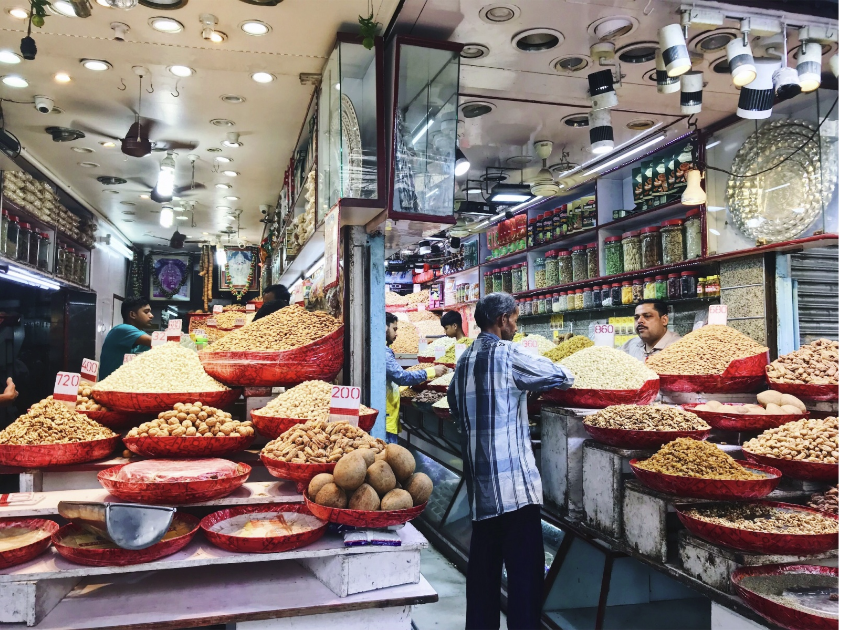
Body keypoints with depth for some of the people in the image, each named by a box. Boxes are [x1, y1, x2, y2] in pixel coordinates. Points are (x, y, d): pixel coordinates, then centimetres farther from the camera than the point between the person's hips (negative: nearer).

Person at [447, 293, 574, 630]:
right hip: (512, 479, -8)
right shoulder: (506, 355, -10)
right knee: (524, 564, -2)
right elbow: (561, 376, -6)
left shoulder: (465, 359, 12)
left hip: (479, 480, 8)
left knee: (484, 561, 16)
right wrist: (565, 375, 17)